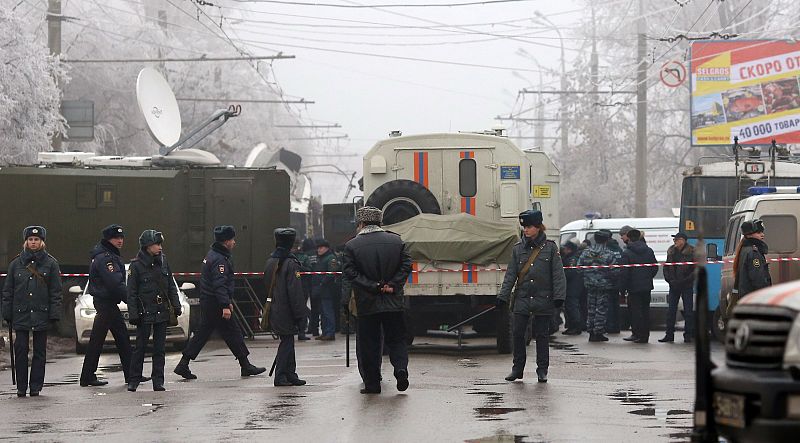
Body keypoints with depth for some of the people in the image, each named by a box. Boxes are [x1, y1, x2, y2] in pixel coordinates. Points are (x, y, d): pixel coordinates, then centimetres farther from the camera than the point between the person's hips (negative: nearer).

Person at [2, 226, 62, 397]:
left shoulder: (50, 263, 3)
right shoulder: (16, 263, 7)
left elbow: (56, 292, 1)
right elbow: (7, 291, 9)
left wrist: (54, 314, -6)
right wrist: (7, 314, 2)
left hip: (41, 314, -1)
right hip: (20, 314, 1)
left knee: (39, 351, 4)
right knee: (20, 351, -1)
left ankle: (35, 386, 10)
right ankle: (21, 387, 5)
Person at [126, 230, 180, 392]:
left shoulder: (163, 262, 6)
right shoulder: (136, 265, -8)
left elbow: (171, 286, 13)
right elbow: (132, 292, -7)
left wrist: (176, 305, 6)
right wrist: (133, 314, -12)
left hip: (162, 312, 5)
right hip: (145, 313, -5)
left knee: (159, 348, 6)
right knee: (140, 347, 0)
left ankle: (158, 381, 9)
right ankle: (134, 380, 8)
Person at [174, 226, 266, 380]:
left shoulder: (212, 255, 16)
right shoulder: (220, 260, -17)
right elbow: (219, 284, -26)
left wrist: (228, 301, 28)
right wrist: (225, 306, -30)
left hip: (207, 302, 10)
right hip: (215, 304, -10)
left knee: (202, 333, 11)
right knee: (233, 333, -2)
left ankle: (183, 365, 9)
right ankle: (245, 366, 5)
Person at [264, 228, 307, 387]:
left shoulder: (270, 261, 8)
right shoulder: (290, 263, -15)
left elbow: (267, 285, 16)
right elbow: (295, 291, -17)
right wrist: (299, 313, -14)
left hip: (274, 310, 8)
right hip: (286, 311, -8)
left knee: (287, 342, 13)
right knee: (287, 342, -2)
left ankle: (290, 375, 17)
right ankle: (280, 376, -2)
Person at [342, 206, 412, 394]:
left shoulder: (352, 246, -4)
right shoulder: (397, 241, 3)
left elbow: (351, 273, -10)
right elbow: (406, 265, -1)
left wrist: (373, 287, -11)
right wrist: (392, 285, -5)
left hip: (367, 304, -2)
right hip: (394, 302, 2)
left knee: (369, 343, 7)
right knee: (396, 339, 12)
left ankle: (372, 383, 8)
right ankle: (401, 367, -13)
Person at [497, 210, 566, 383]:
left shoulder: (550, 247, 0)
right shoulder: (518, 249, 7)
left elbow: (558, 274, -2)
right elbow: (510, 275, 7)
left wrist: (559, 296, -10)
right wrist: (503, 296, 0)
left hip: (543, 299, -2)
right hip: (521, 299, 2)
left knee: (542, 335, 3)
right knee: (517, 333, -1)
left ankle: (542, 370, 11)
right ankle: (517, 368, 12)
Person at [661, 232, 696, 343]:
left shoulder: (691, 253, -8)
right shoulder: (671, 252, 8)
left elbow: (696, 270, -9)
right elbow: (666, 267, 14)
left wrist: (685, 281, -14)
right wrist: (669, 280, -1)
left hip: (686, 286, -5)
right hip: (674, 286, 5)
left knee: (688, 311, 0)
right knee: (671, 310, 3)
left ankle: (688, 335, 6)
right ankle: (669, 335, 8)